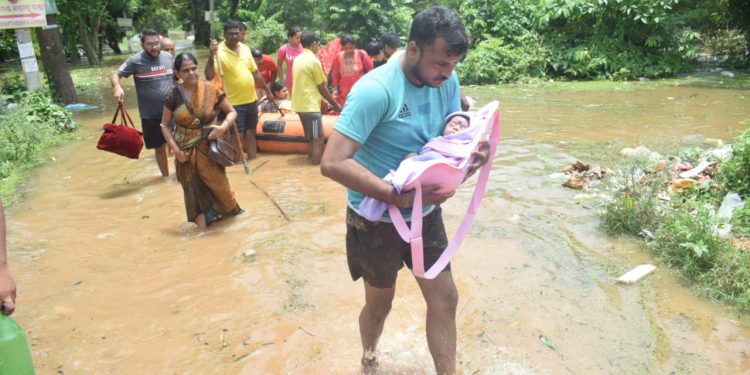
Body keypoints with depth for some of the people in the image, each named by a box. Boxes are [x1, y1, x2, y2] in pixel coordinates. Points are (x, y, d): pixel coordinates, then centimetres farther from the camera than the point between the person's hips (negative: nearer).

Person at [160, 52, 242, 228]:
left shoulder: (211, 90, -8)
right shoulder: (173, 96, -6)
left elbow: (232, 112, 1)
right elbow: (164, 125, 2)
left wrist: (223, 126, -18)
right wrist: (175, 149, -8)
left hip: (209, 147, -1)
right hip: (186, 150, 1)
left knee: (217, 183, 5)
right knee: (194, 187, 9)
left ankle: (228, 211, 29)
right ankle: (203, 216, 28)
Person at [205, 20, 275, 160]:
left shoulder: (245, 49, 6)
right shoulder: (219, 52, -13)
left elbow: (256, 72, 16)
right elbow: (209, 76, -23)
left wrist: (267, 90, 19)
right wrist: (211, 56, -34)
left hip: (251, 100, 6)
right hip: (234, 103, -6)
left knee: (251, 133, 16)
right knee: (237, 137, 0)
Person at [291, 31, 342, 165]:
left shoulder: (298, 59, 13)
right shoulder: (314, 60, -12)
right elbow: (322, 88, -9)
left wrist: (325, 102, 22)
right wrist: (335, 104, 1)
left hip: (301, 104, 9)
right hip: (310, 105, -9)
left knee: (312, 139, 17)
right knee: (317, 140, -4)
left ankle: (311, 162, 23)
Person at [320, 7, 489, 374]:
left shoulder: (447, 81, -6)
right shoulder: (375, 89, -27)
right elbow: (332, 163, -32)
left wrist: (472, 153, -21)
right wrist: (398, 196, -37)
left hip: (426, 212, 5)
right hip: (377, 218, -5)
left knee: (444, 298, 10)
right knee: (380, 303, 17)